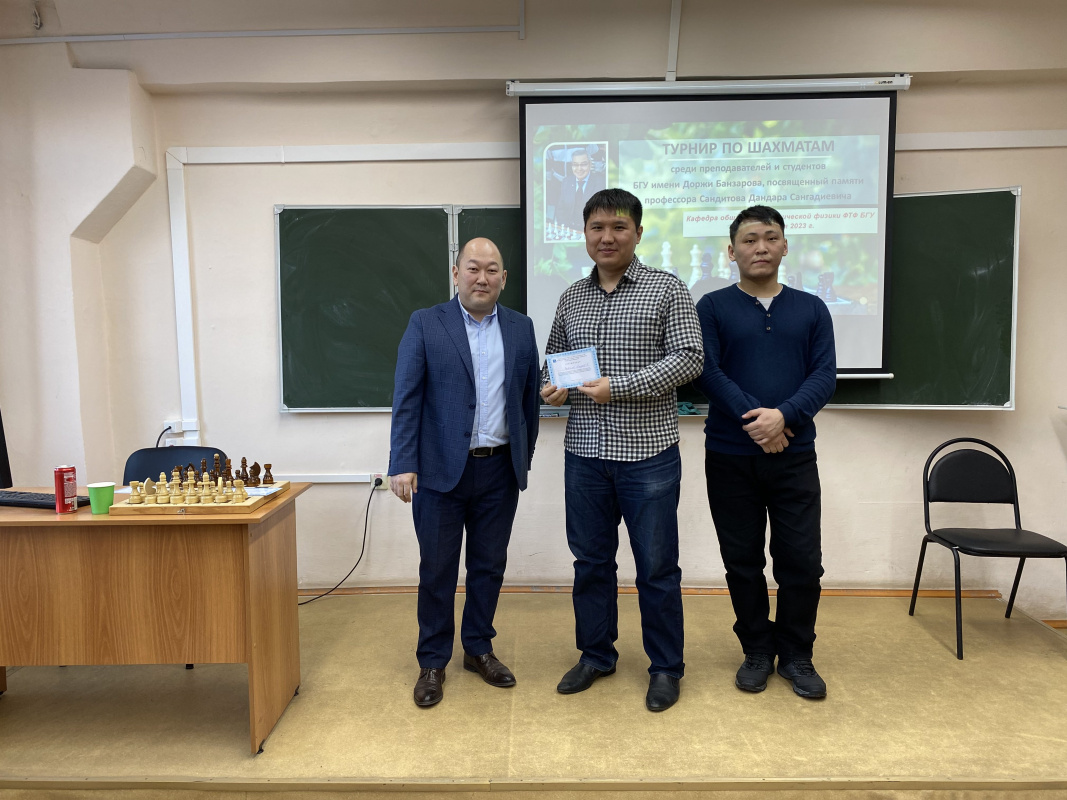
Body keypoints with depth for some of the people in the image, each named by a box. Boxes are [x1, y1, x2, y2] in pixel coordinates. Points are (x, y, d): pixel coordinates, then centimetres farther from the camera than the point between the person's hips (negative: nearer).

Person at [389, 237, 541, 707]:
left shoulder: (521, 328, 7)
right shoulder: (426, 325, -2)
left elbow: (530, 396, 10)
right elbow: (406, 399, -7)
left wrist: (524, 456, 9)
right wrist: (403, 464, -13)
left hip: (499, 472, 3)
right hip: (441, 470, -3)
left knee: (489, 566, 13)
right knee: (437, 570, 7)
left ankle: (479, 649, 32)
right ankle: (433, 663, 24)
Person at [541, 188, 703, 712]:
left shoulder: (666, 289, -3)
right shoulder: (572, 298, 11)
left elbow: (689, 358, -11)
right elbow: (553, 356, 19)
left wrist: (618, 386, -19)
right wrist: (549, 388, -4)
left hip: (648, 452, -4)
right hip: (585, 453, 4)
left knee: (656, 567, 6)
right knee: (591, 560, 15)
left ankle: (665, 668, 25)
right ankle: (596, 655, 33)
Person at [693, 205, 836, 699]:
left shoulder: (811, 309, 8)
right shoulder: (713, 307, 2)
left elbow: (825, 374, -1)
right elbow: (707, 371, -8)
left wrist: (784, 416, -18)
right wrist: (752, 417, -19)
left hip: (794, 455, 1)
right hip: (730, 457, -1)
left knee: (801, 559, 3)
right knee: (742, 560, 9)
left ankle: (796, 655, 24)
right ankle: (757, 652, 27)